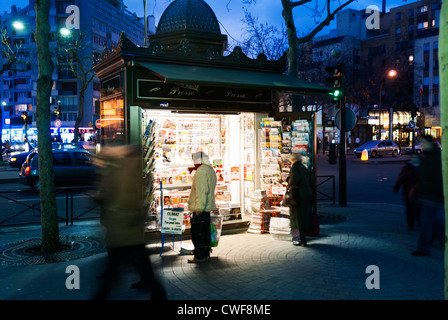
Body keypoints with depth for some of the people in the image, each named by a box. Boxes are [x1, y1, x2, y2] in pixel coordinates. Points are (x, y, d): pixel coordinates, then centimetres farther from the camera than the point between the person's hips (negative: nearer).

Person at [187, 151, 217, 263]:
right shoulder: (211, 170, 15)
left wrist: (199, 208, -23)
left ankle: (199, 256, 1)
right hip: (207, 207, 10)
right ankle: (206, 254, 24)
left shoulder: (201, 171, -17)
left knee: (197, 233, -3)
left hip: (200, 208, -10)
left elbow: (201, 191, -24)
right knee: (205, 231, 16)